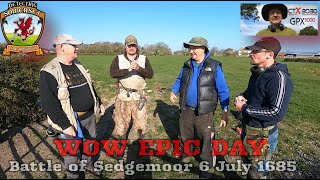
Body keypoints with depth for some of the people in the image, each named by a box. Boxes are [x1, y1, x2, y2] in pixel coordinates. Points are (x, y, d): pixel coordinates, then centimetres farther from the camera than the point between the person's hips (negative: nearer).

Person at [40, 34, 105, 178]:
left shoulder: (77, 65, 7)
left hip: (90, 115, 7)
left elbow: (89, 86, 17)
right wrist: (65, 125, -23)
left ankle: (88, 165, 48)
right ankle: (72, 175, 39)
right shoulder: (49, 72, -19)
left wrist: (99, 103, 16)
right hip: (72, 121, -7)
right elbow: (49, 103, -22)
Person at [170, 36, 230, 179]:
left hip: (204, 112, -4)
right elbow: (179, 80, 17)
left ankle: (208, 166, 32)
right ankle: (186, 155, 49)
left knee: (206, 141, 11)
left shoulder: (214, 67, -12)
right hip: (186, 110, 5)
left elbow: (223, 90, -10)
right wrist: (173, 91, -1)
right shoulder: (187, 65, 2)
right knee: (185, 136, 23)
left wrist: (225, 112, -14)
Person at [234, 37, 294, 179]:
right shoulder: (258, 72, 4)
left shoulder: (279, 78, -24)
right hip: (247, 129, 8)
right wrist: (241, 96, -4)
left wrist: (244, 108, -22)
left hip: (262, 134, -8)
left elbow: (277, 113, -29)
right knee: (248, 161, 28)